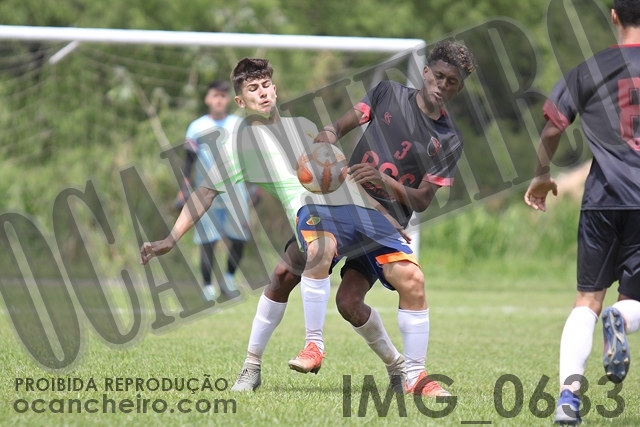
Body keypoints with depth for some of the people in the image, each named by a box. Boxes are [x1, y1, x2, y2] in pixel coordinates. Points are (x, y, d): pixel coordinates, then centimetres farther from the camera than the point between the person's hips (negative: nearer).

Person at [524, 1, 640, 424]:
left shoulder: (591, 69, 3)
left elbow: (551, 129, 6)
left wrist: (542, 176, 22)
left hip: (604, 199, 0)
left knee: (588, 300, 8)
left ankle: (570, 385, -16)